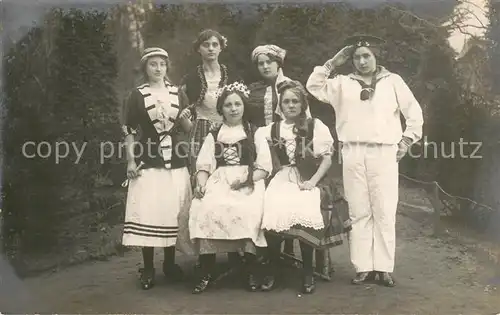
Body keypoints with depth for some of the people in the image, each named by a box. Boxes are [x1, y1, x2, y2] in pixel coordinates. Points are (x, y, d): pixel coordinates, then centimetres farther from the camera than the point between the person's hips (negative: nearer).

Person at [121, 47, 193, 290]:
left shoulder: (177, 93, 9)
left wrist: (185, 118, -8)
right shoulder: (137, 95, 0)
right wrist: (131, 161, -9)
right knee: (147, 214, -6)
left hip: (175, 162, 3)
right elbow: (129, 131, -1)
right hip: (147, 162, -3)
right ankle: (148, 268, 4)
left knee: (173, 213, 7)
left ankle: (170, 263, 20)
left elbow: (186, 128, 15)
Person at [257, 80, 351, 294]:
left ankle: (308, 271, -13)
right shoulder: (273, 129, 12)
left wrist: (313, 180, -13)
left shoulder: (315, 126, 4)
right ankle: (273, 268, -9)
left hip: (309, 180, -2)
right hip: (284, 179, 2)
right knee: (272, 211, -28)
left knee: (304, 213, -32)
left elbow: (327, 159, -1)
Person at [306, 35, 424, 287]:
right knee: (359, 213, 3)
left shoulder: (392, 81, 11)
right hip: (353, 154, 1)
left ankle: (384, 268, 4)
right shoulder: (342, 83, 12)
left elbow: (414, 113, 13)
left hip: (384, 153, -1)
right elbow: (314, 87, 0)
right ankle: (363, 267, 7)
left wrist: (406, 141, 6)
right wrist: (332, 63, 0)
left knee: (385, 213, -1)